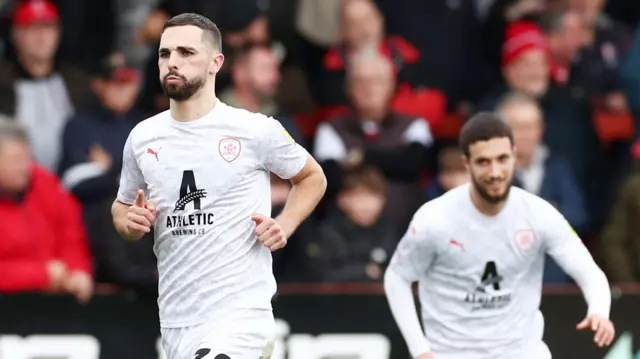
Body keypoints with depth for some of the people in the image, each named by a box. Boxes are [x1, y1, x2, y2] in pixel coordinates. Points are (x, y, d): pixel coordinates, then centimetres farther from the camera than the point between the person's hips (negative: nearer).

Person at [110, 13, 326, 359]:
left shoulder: (255, 130, -5)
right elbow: (121, 209, 20)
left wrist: (283, 226, -5)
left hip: (240, 314, -5)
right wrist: (130, 222, -2)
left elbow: (312, 177, 11)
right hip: (175, 320, 5)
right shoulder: (142, 137, 6)